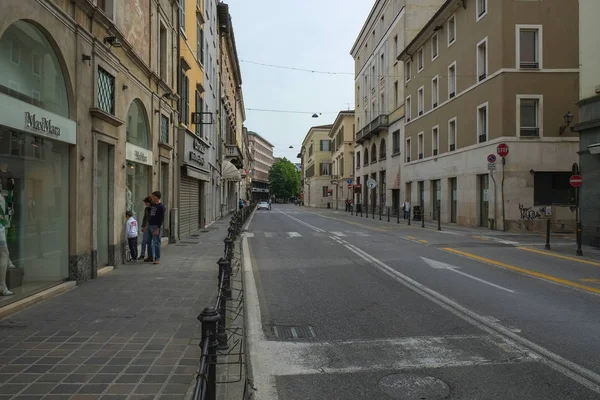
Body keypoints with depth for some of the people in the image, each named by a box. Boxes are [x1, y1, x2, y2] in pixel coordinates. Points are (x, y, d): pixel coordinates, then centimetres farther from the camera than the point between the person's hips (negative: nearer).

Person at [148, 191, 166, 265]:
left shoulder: (161, 206, -10)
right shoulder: (153, 205, 14)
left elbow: (162, 219, -14)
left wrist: (158, 228, -18)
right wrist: (148, 223, 15)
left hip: (156, 226, -7)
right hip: (150, 225, 7)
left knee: (156, 243, -5)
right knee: (153, 243, 9)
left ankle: (157, 259, 0)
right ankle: (153, 257, 15)